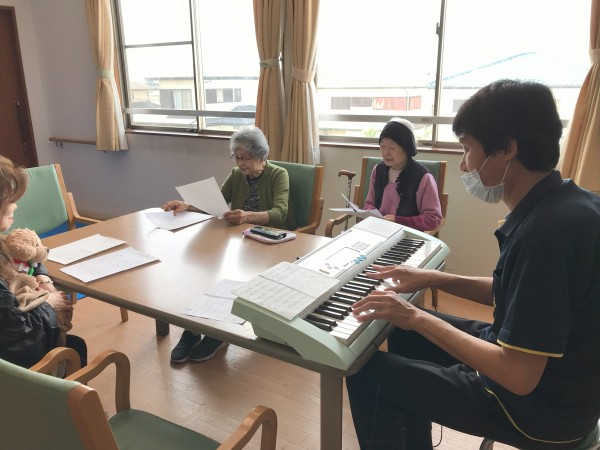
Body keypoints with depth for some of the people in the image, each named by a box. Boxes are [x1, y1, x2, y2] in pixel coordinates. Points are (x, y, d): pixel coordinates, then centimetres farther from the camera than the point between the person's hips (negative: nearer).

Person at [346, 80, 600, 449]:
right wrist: (436, 279, 5)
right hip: (543, 368, 9)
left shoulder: (546, 231, -33)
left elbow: (518, 376, -30)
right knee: (408, 332, 20)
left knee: (367, 375, -5)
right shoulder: (560, 204, -2)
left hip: (540, 407, -9)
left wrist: (417, 318, -22)